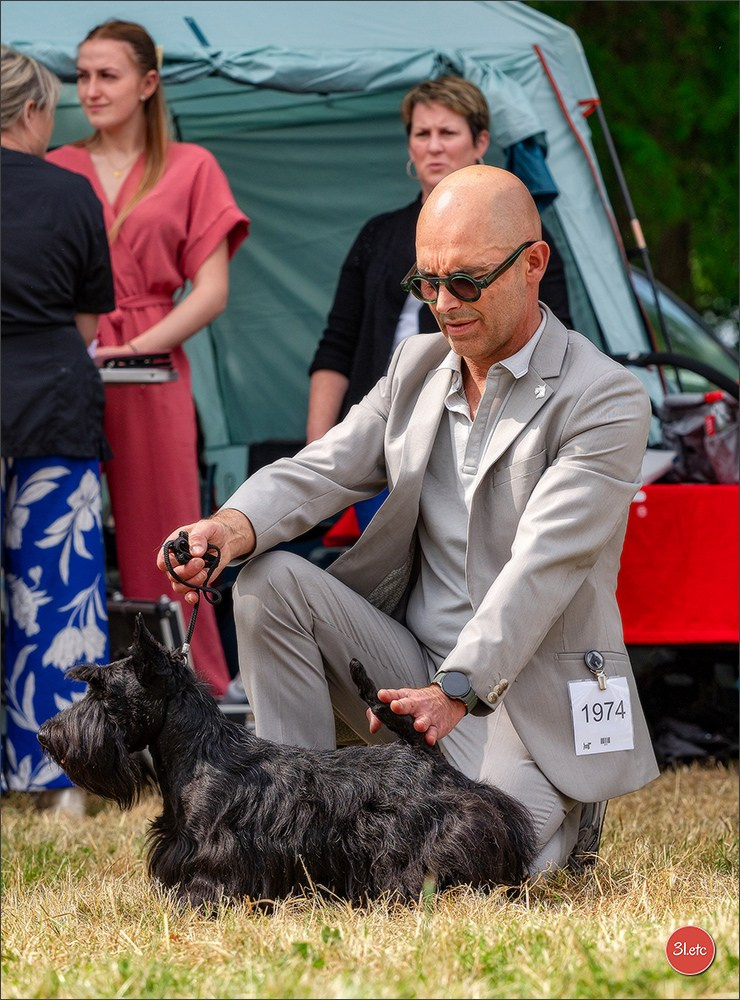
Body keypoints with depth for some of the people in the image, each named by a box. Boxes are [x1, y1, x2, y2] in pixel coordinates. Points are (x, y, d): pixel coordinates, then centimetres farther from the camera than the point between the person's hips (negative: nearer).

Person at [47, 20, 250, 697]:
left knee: (159, 540, -3)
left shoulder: (189, 168, 8)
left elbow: (212, 290, 1)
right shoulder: (54, 171, 13)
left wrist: (137, 346, -12)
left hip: (149, 379, -2)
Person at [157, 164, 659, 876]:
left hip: (530, 695, -5)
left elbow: (541, 567, -23)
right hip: (415, 667, 5)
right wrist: (233, 528, -24)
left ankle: (565, 815, 11)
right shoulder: (416, 366, 8)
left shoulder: (608, 402, -13)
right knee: (269, 581, -15)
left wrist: (457, 690, -35)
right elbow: (321, 471, 0)